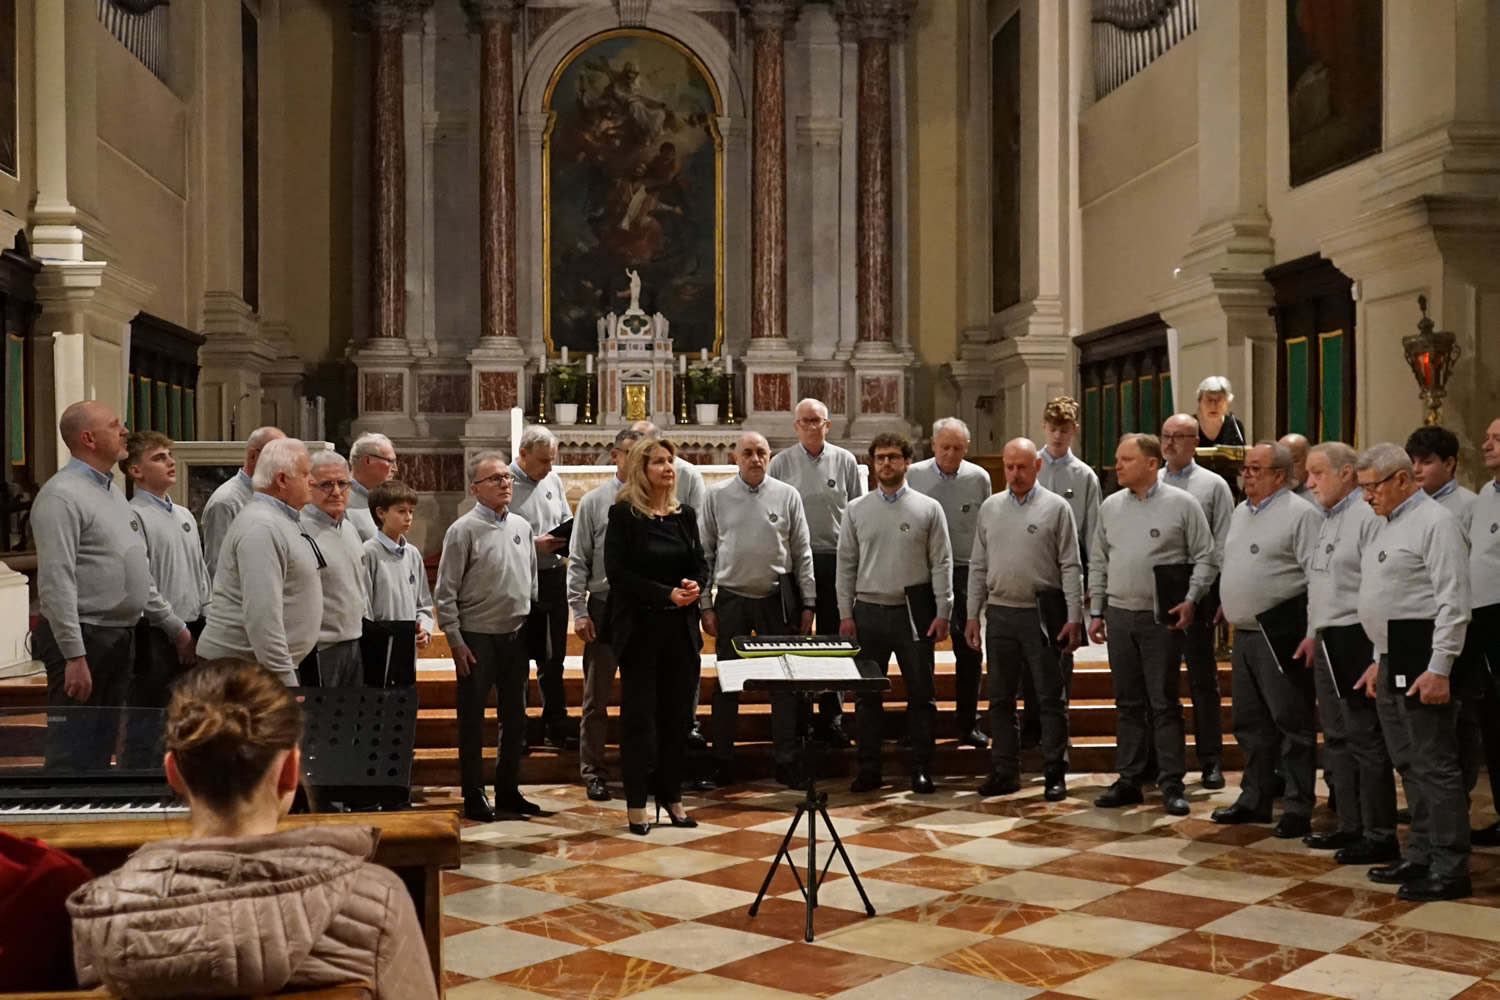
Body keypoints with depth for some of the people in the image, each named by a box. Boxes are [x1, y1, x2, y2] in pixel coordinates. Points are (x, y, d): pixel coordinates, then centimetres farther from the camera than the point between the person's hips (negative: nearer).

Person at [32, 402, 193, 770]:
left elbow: (140, 574, 22)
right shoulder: (62, 495, -12)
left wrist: (174, 627, 20)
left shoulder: (113, 493, 16)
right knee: (71, 756, -6)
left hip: (120, 639, 9)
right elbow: (56, 581, -19)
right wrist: (74, 655, -23)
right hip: (83, 640, -9)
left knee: (100, 752, 14)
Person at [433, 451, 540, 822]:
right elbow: (445, 592, -10)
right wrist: (455, 640, -12)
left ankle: (507, 790, 25)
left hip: (516, 634, 6)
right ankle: (474, 796, 15)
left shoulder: (522, 527, 6)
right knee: (472, 719, 4)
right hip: (477, 637, -6)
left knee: (515, 717, 12)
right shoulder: (464, 530, -10)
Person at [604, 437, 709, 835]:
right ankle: (637, 803, 10)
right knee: (639, 715, 1)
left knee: (676, 713, 8)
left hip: (681, 628, 5)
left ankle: (671, 795, 19)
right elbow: (618, 572, -11)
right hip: (640, 628, -4)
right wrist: (666, 594, -18)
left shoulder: (685, 514, 9)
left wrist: (696, 585, -11)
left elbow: (701, 564, 12)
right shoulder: (623, 514, -6)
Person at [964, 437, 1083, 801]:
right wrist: (972, 614, 7)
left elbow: (1070, 566, -4)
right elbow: (978, 565, 12)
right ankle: (1005, 771, 20)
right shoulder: (990, 508, 10)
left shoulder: (1056, 507, -2)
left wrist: (1074, 617, -9)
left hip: (1041, 614, -4)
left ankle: (1055, 774, 9)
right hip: (1000, 613, 4)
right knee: (1001, 698, 10)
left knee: (1050, 697, 1)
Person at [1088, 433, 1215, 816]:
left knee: (1164, 703, 0)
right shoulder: (1110, 506, 9)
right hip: (1119, 615, 4)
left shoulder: (1181, 504, -4)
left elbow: (1205, 557, -2)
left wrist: (1191, 600, -13)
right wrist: (1097, 610, 11)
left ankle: (1171, 784, 8)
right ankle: (1129, 779, 19)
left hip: (1162, 619, -4)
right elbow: (1098, 562, 14)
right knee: (1128, 703, 11)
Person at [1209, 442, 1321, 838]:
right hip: (1244, 634, 9)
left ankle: (1298, 809, 5)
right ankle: (1254, 800, 26)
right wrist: (1227, 604, 18)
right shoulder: (1240, 513, 16)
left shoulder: (1300, 514, -11)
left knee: (1292, 724, -2)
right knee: (1251, 723, 15)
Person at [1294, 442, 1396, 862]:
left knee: (1364, 740, -4)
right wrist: (1313, 634, 21)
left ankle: (1379, 835, 4)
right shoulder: (1327, 520, 16)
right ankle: (1350, 825, 24)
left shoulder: (1368, 518, -14)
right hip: (1326, 642, 10)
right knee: (1336, 738, 14)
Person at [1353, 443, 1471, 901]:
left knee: (1434, 767, -5)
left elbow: (1453, 602, -17)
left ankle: (1449, 870, 0)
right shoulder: (1389, 526, 18)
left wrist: (1439, 668, -20)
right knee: (1408, 765, 14)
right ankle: (1420, 856, 23)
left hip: (1423, 665, -9)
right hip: (1392, 662, 9)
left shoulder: (1435, 523, -11)